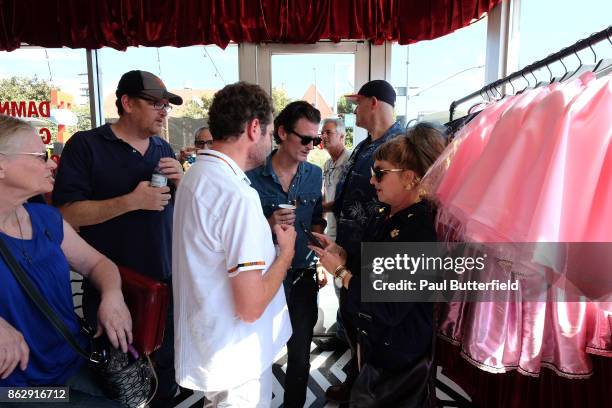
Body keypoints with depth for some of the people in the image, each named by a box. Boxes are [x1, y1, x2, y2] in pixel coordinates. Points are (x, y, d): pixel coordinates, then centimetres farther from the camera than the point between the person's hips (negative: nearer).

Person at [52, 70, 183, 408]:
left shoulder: (163, 149, 8)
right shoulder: (86, 145, -9)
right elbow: (67, 214, -17)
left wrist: (180, 182, -7)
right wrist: (132, 201, -24)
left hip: (166, 281, 5)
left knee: (166, 366, 23)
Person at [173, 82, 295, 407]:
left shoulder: (195, 174, 2)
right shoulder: (237, 195, -28)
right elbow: (251, 307, -26)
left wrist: (266, 228, 10)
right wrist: (286, 251, -12)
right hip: (236, 359, -8)